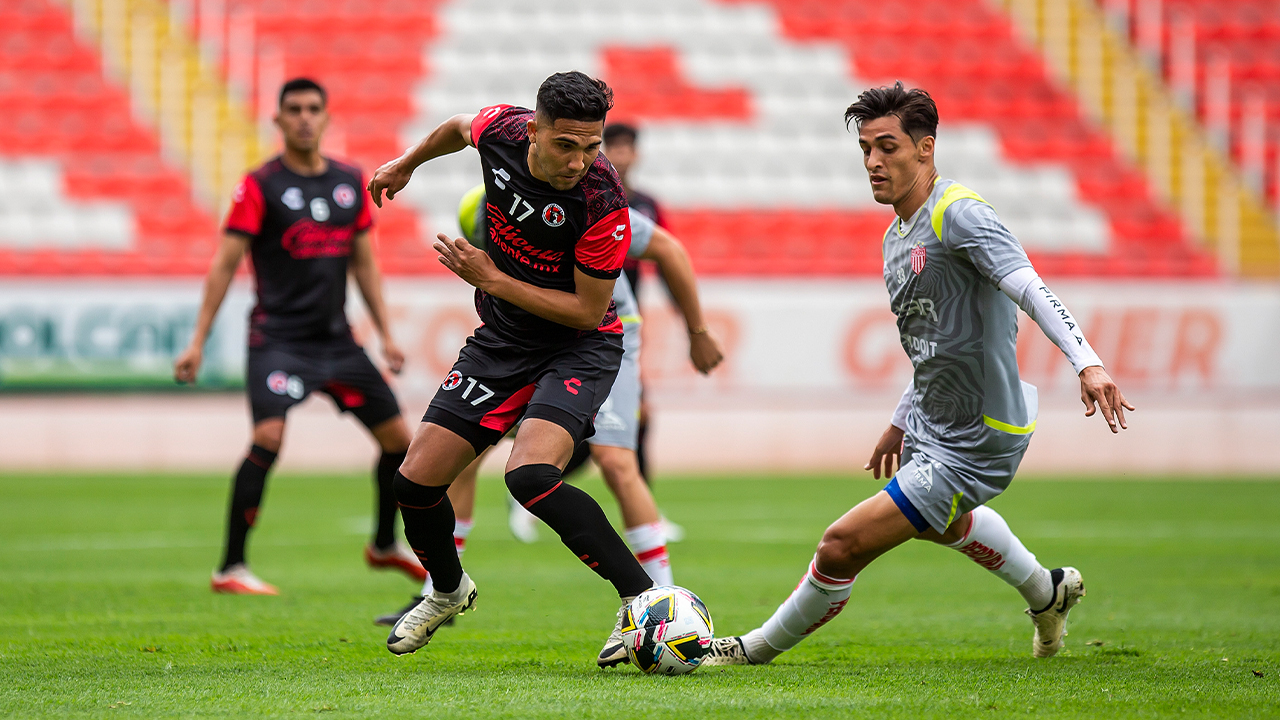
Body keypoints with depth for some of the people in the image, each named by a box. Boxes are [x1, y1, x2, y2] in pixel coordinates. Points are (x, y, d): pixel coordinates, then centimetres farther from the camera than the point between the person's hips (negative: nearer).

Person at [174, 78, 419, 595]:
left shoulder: (350, 182, 9)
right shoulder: (261, 185, -6)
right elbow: (225, 264, -6)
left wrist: (386, 334, 14)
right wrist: (198, 341, -10)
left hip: (337, 337, 6)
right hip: (279, 336, -6)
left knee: (397, 438, 7)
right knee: (269, 437, -23)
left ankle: (385, 545, 30)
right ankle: (230, 568, -15)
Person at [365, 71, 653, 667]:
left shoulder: (602, 205, -29)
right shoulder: (500, 130, -15)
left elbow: (588, 311, -21)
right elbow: (460, 126, 12)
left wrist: (494, 280, -23)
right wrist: (406, 164, 27)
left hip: (577, 349, -6)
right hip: (499, 343, 6)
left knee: (530, 476, -30)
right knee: (416, 482, 4)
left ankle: (640, 599, -20)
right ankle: (448, 591, 35)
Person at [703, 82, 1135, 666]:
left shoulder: (959, 214, -23)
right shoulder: (897, 237, 7)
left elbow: (1031, 290, -35)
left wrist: (1087, 363, -47)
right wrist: (901, 423, 23)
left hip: (971, 448, -11)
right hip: (930, 425, 11)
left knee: (842, 546, -12)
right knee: (941, 523, 39)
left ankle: (757, 650, 9)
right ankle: (1047, 594, 61)